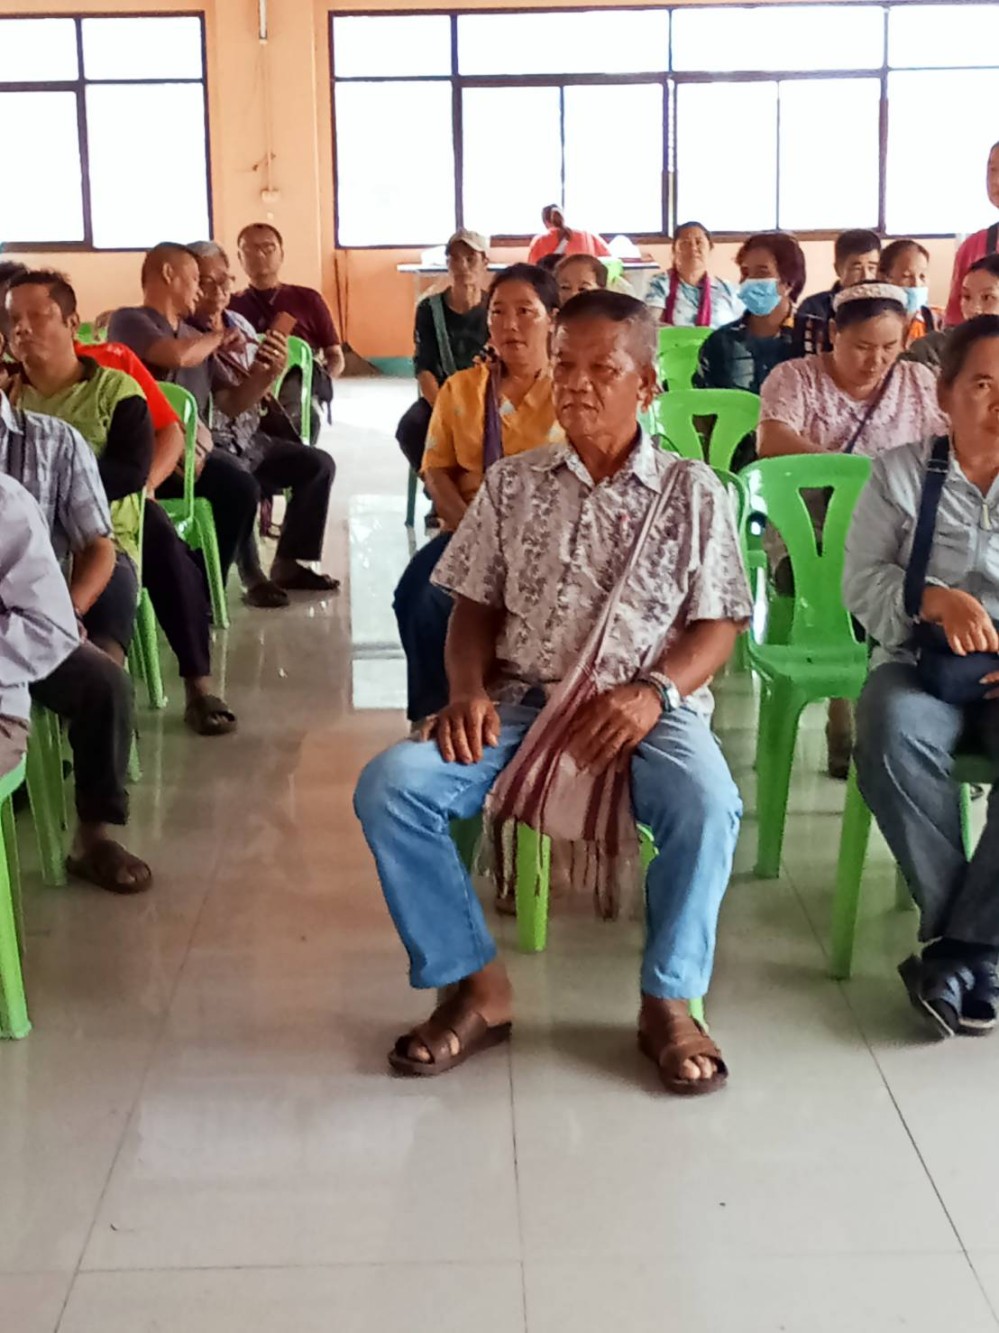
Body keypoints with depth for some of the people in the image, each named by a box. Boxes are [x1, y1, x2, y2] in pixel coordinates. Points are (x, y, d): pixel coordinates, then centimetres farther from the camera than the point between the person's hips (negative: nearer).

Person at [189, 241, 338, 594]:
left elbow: (259, 393, 10)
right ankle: (252, 575, -13)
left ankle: (288, 564, 7)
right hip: (213, 445, -8)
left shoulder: (239, 323, 9)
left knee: (318, 465, 4)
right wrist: (262, 374, -34)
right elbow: (230, 405, -21)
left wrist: (272, 371, -12)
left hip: (250, 438, 8)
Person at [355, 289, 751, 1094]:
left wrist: (654, 690, -16)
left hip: (648, 709, -2)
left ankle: (668, 999, -10)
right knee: (389, 786, -22)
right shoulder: (513, 484, 11)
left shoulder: (693, 492, 5)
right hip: (523, 702, 2)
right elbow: (475, 608, 11)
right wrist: (468, 690, -9)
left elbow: (717, 627, 3)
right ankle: (478, 987, -6)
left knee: (709, 805, -35)